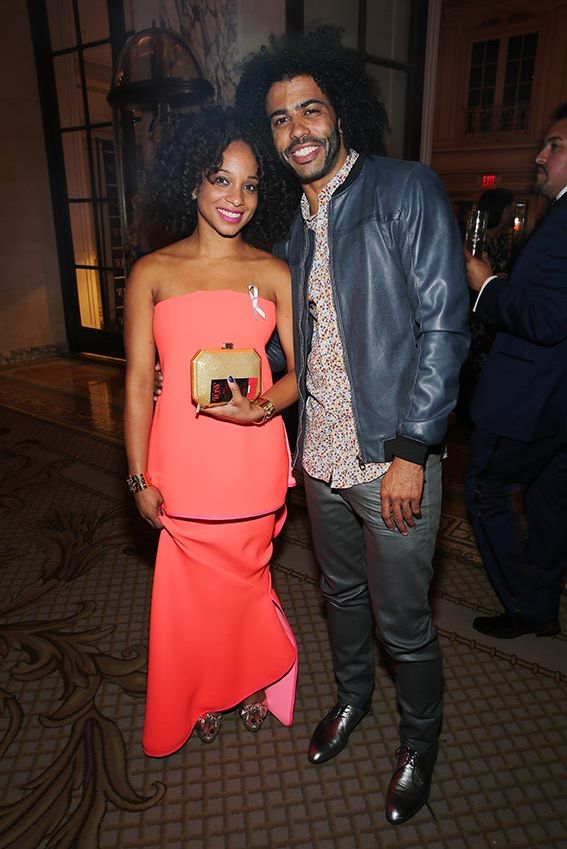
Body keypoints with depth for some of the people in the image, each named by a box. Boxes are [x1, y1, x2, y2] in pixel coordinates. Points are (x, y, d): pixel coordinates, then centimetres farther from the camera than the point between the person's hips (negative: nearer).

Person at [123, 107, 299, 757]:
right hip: (181, 464, 0)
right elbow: (138, 383, -1)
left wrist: (265, 406, -18)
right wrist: (140, 477, -4)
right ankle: (204, 696, 42)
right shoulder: (152, 273, 0)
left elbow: (299, 369, 3)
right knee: (195, 587, 14)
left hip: (252, 464, 0)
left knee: (239, 578, 15)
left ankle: (249, 681, 44)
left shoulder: (273, 273, 3)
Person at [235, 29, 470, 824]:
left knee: (403, 622, 8)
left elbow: (444, 324, -14)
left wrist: (411, 450, -17)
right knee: (342, 592, 23)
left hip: (393, 459, -5)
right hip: (320, 454, 6)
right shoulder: (290, 223, 11)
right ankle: (352, 696, 50)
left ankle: (420, 741, 37)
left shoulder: (407, 191, -8)